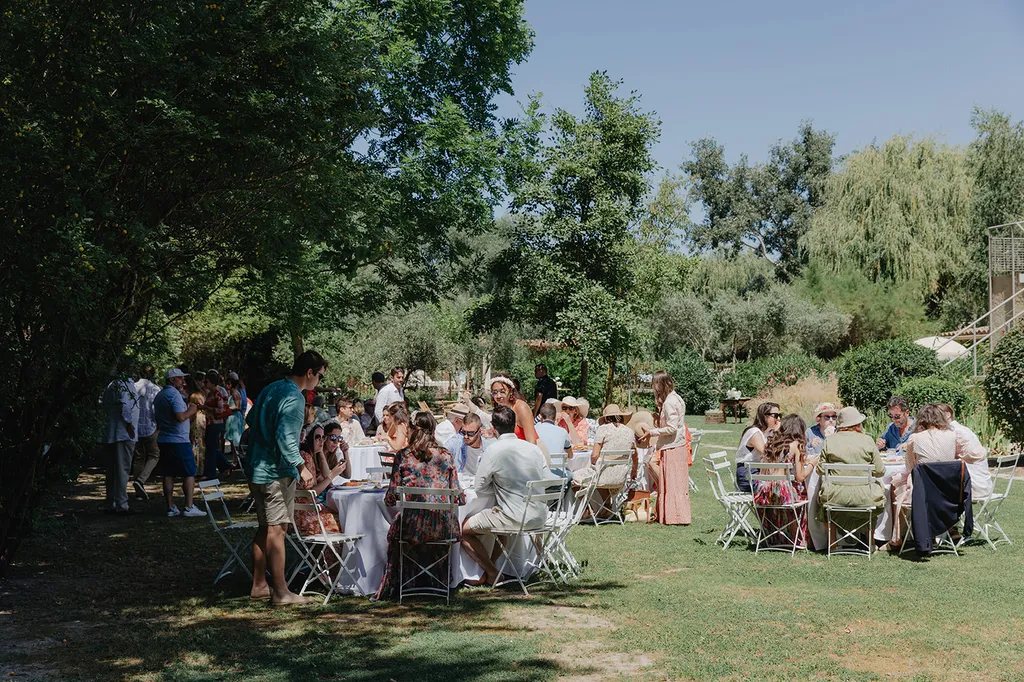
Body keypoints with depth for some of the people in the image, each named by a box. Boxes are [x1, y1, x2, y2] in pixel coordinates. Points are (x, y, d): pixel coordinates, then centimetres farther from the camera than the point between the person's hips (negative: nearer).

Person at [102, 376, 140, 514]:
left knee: (112, 471, 12)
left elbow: (105, 405, 18)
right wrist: (129, 424, -13)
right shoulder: (125, 385, -10)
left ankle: (110, 505, 16)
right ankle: (121, 505, -8)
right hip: (124, 435, -9)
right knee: (123, 470, -7)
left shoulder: (111, 386, 17)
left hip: (111, 435, 9)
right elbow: (125, 405, -19)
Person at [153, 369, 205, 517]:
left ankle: (171, 508, 8)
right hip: (179, 440, -8)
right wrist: (191, 410, -4)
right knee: (189, 473, -1)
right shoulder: (174, 394, -13)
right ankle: (189, 507, -4)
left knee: (168, 475, 8)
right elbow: (180, 417, -23)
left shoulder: (159, 395, 15)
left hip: (163, 440, 8)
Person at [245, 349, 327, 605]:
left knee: (265, 528, 15)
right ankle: (280, 591, 1)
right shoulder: (294, 398, -17)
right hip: (277, 472, -9)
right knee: (276, 530, -5)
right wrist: (301, 467, -21)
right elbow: (286, 438, -25)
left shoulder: (270, 389, 12)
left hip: (256, 469, 9)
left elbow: (251, 419, 21)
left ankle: (259, 585, 22)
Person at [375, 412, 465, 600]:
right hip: (444, 528, 2)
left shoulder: (403, 456, -2)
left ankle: (391, 586, 37)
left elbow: (391, 500, -1)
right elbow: (458, 498, 5)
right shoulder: (446, 456, 4)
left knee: (394, 530, 30)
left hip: (414, 527, -2)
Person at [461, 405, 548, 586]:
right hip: (540, 516, 7)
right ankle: (490, 566, 35)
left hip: (515, 518, -7)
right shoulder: (534, 448, 5)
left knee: (464, 530, 9)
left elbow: (479, 487, -7)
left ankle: (492, 574, 14)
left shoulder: (495, 450, -13)